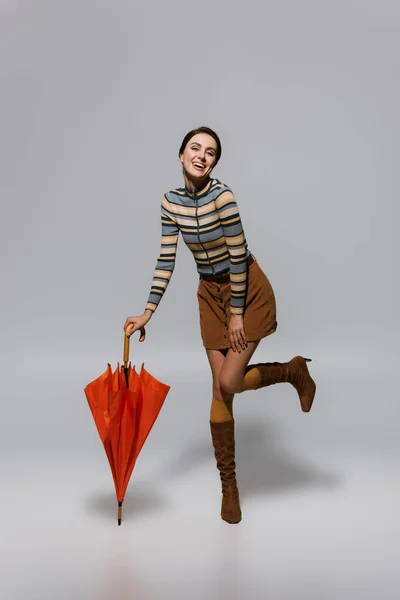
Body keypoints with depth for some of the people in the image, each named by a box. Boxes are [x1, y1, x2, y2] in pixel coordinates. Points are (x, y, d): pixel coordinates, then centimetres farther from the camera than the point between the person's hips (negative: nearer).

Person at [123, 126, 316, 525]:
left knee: (228, 383, -12)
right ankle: (228, 484, 19)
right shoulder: (171, 201, -4)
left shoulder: (222, 195, -21)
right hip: (210, 292, 5)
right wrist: (148, 312, -5)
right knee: (220, 389, 5)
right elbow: (166, 260, -2)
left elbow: (238, 255, -18)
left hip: (247, 289, -5)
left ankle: (293, 370, 19)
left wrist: (236, 312, -15)